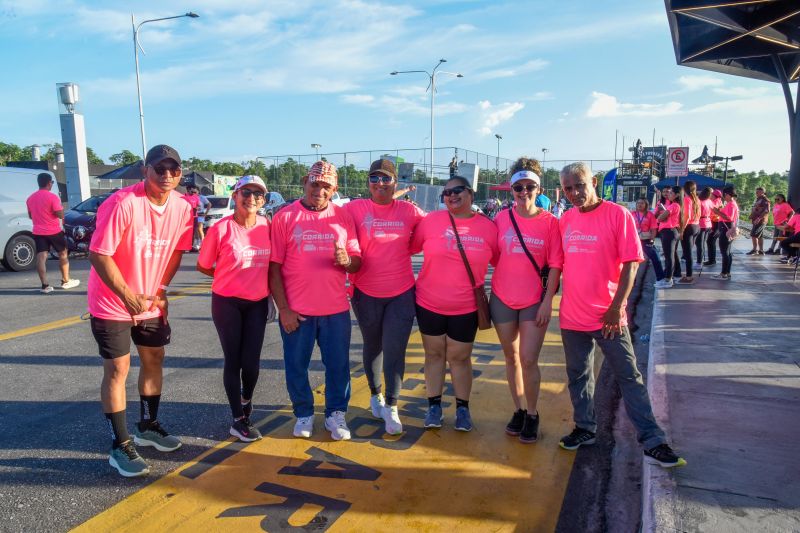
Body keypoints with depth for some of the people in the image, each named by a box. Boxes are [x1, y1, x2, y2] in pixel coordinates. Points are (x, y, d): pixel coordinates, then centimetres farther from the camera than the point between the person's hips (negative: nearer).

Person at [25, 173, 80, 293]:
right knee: (63, 254, 12)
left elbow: (30, 216, 19)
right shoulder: (52, 196, -13)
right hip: (54, 231, -5)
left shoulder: (30, 198, 8)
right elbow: (61, 215, -16)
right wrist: (60, 206, 3)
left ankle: (45, 285, -8)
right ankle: (66, 281, 17)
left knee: (41, 257, -3)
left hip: (38, 232, 5)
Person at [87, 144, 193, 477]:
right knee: (117, 369, -1)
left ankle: (148, 427, 34)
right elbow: (98, 254, -23)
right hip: (113, 303, -6)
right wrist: (129, 297, -22)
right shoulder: (123, 204, -25)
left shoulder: (182, 208, -7)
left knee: (154, 359, 15)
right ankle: (120, 446, 11)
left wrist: (160, 291, 1)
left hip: (151, 300, 6)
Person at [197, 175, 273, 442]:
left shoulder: (267, 227, -3)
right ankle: (239, 420, 21)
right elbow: (202, 266, -1)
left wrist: (268, 290, 7)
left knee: (252, 361, 6)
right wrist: (232, 277, 5)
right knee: (233, 360, 6)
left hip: (257, 303, 3)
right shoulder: (221, 229, -13)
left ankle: (246, 401, 39)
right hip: (227, 303, -3)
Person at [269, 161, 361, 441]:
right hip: (296, 311, -1)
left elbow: (357, 262, 6)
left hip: (336, 309, 2)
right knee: (296, 366, 10)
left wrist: (346, 260, -19)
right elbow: (274, 266, -3)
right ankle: (304, 414, 30)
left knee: (338, 365, 9)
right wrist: (283, 308, -8)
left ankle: (336, 414, 28)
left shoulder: (343, 217, 5)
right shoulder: (285, 217, -1)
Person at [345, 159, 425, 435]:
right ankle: (375, 394, 41)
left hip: (402, 293, 0)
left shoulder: (409, 211, -2)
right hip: (366, 293, 0)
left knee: (395, 350, -1)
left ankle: (391, 406, 14)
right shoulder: (355, 209, -6)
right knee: (372, 346, 18)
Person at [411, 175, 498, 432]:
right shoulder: (431, 220, -7)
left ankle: (463, 408, 28)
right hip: (429, 304, 1)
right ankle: (434, 405, 29)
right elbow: (409, 247, 2)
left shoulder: (487, 227, -5)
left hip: (466, 308, 0)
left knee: (460, 357, 11)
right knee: (434, 354, 14)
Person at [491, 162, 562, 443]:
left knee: (529, 360, -2)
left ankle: (532, 415, 18)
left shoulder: (550, 222, -7)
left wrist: (548, 301, -10)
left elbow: (555, 265, -6)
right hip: (502, 299, 3)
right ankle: (519, 410, 29)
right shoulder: (502, 219, -1)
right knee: (511, 358, 13)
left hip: (535, 301, -2)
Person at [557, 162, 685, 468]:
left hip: (608, 317, -4)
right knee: (578, 375, 15)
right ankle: (585, 429, 32)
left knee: (629, 376, 4)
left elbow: (631, 263, -11)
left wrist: (617, 307, -15)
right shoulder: (565, 220, 5)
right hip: (572, 315, 5)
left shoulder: (618, 215, -9)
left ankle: (652, 442, 14)